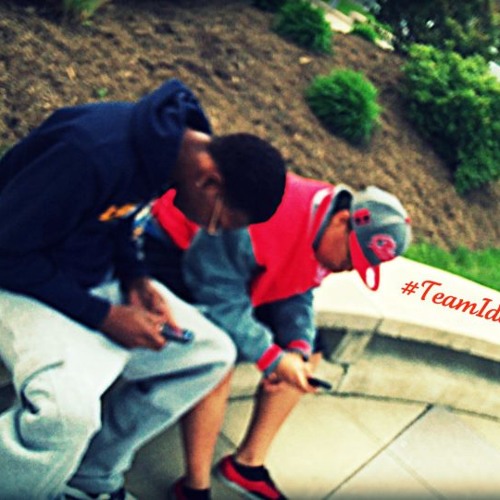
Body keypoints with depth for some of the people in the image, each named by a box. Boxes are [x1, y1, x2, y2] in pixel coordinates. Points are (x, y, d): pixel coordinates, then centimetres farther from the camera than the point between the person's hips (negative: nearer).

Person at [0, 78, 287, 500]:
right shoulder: (95, 153, -32)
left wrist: (135, 278, -7)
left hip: (96, 277, 9)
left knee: (212, 353, 4)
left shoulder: (175, 145, -5)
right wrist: (103, 316, -22)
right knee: (69, 408, -35)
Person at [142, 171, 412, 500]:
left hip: (245, 275, 9)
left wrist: (297, 350, -23)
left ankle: (248, 464, 12)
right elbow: (217, 293, -35)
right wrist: (272, 359, -33)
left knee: (310, 353, 4)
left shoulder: (330, 234, -10)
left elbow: (296, 296, -5)